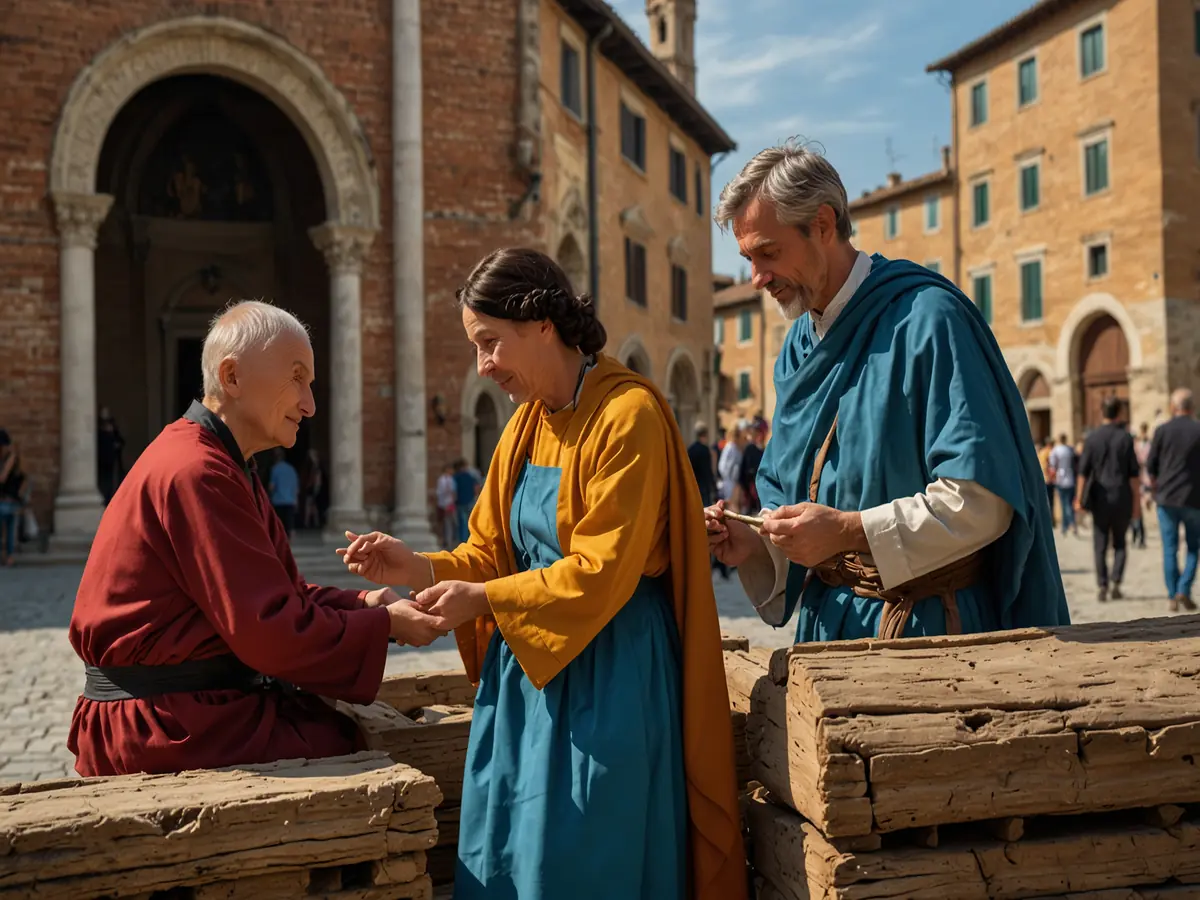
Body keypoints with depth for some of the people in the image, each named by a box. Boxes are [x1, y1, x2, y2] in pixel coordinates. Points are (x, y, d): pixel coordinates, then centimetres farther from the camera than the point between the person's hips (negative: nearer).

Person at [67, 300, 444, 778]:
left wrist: (364, 604, -1)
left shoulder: (227, 466, 15)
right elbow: (271, 631, -22)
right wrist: (386, 625, -13)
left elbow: (282, 592, 14)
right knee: (352, 745, -10)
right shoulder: (196, 472, -20)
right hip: (165, 725, -10)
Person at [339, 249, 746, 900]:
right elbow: (492, 551, 13)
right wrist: (419, 568, -5)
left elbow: (600, 574, -18)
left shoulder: (629, 414, -15)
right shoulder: (528, 423, 10)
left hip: (606, 676, -7)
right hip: (526, 670, 8)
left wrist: (483, 598, -14)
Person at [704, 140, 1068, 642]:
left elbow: (982, 499, -21)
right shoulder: (797, 348, 9)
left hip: (922, 623, -6)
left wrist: (847, 530, -24)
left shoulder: (926, 318, -14)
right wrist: (756, 544, -6)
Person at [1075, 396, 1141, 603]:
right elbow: (1133, 473, -4)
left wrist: (1079, 499, 0)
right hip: (1122, 499, 0)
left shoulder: (1092, 438, -2)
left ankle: (1102, 586, 1)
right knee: (1119, 543, 14)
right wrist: (1136, 500, 1)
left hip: (1100, 499, 0)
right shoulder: (1126, 437, -3)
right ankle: (1115, 582, 1)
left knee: (1100, 545, 6)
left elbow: (1083, 471, -4)